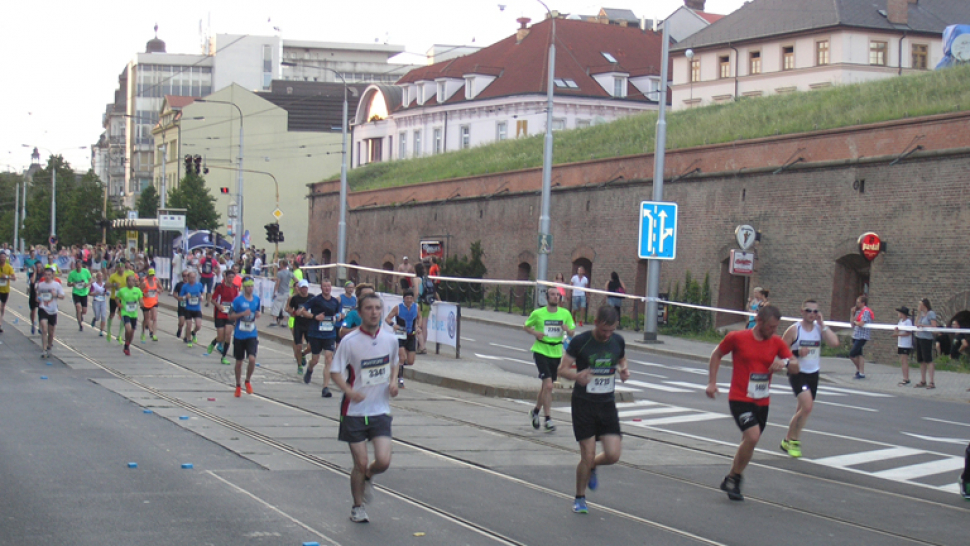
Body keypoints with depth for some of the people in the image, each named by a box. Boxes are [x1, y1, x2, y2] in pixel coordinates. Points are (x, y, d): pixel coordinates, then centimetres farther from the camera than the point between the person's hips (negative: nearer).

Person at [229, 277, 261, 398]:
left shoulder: (256, 299, 5)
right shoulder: (238, 300, -8)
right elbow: (231, 316, -6)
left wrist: (258, 314, -1)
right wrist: (243, 314, -20)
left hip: (252, 335, 2)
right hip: (239, 335, -2)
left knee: (252, 359, -16)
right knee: (239, 362, 9)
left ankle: (248, 381, 9)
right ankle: (238, 386, 27)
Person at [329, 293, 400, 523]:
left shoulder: (390, 340, 1)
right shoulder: (350, 342, -11)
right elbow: (335, 372, -10)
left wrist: (393, 381, -1)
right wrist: (349, 391, -28)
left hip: (381, 410, 3)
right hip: (355, 412, -3)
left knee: (383, 461, -9)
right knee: (360, 463, 1)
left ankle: (368, 477, 27)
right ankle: (357, 507, 24)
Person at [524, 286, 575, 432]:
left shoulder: (565, 313, 3)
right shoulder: (538, 313, -5)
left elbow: (572, 332, 9)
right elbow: (525, 326, 8)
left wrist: (567, 329, -14)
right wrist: (535, 333, -11)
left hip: (557, 353, 4)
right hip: (541, 352, -4)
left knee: (546, 386, 15)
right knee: (548, 385, -15)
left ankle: (536, 411, 38)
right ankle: (548, 419, -7)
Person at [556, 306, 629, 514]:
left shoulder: (618, 341, 1)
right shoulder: (580, 341, -11)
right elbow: (563, 368, -6)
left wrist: (624, 371, -4)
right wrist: (577, 376, -28)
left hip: (607, 404, 4)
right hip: (583, 403, -4)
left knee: (613, 455, -6)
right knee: (587, 455, -6)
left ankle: (592, 468, 30)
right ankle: (580, 499, 16)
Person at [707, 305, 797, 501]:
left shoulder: (777, 342, 3)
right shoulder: (736, 338, -7)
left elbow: (796, 367, 3)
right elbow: (716, 355, 8)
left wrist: (785, 362, -20)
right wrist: (712, 382, 2)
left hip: (762, 402, 5)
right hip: (740, 399, -5)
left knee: (750, 442, 10)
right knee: (752, 436, -22)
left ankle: (732, 481, 29)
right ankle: (733, 479, -5)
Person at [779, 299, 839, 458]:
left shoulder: (819, 328, 4)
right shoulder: (794, 329, -8)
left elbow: (835, 343, -12)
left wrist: (822, 324, -13)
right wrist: (796, 353, -21)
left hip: (813, 374, 6)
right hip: (797, 373, -5)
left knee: (802, 410, 12)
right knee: (807, 406, -21)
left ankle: (788, 440, 27)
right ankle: (793, 440, -5)